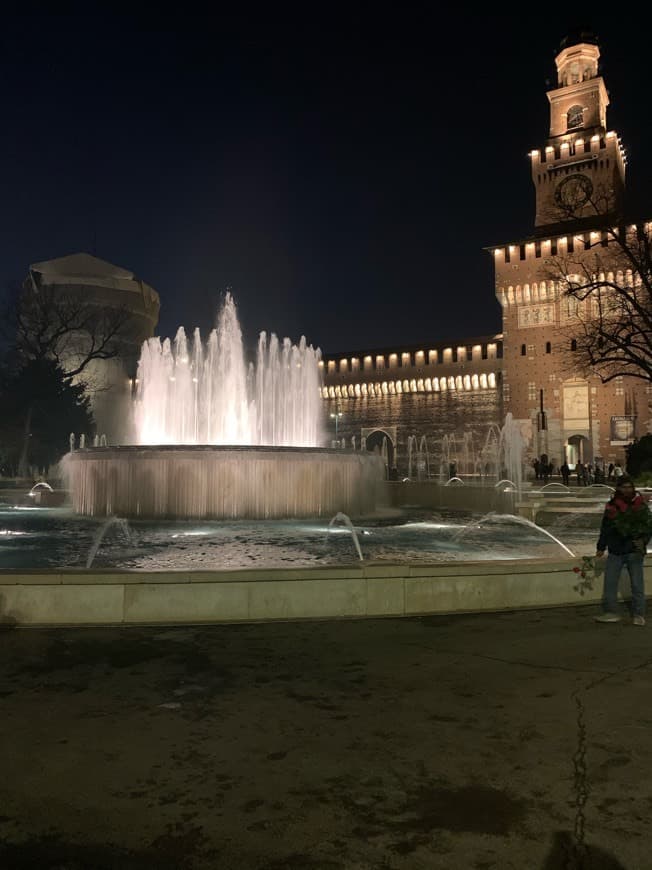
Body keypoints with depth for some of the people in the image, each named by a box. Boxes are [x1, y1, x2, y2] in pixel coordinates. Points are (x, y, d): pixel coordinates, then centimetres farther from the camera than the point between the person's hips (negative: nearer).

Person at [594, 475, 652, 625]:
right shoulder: (611, 506, 7)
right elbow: (605, 528, 15)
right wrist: (601, 547, 16)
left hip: (634, 552, -3)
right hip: (615, 551, 3)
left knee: (637, 584, 3)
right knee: (609, 583, 3)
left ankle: (639, 615, 14)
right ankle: (611, 612, 13)